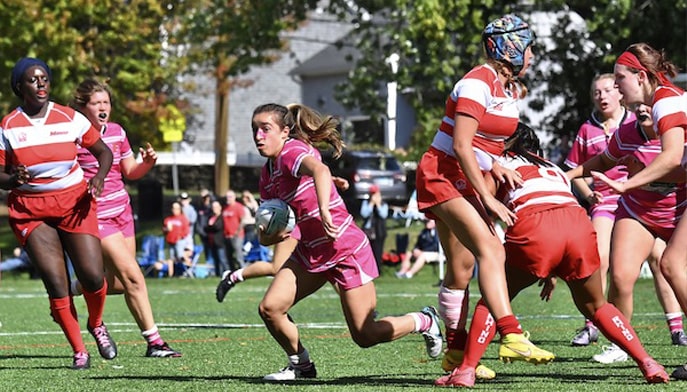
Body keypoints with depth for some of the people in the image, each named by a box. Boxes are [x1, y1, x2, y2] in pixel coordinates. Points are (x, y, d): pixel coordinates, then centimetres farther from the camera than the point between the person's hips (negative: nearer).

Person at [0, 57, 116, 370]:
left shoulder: (69, 118, 0)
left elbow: (103, 151, 9)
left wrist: (98, 179, -10)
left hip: (74, 203, 1)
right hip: (30, 211, 0)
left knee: (92, 277, -10)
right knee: (56, 283, -10)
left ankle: (96, 325, 23)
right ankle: (79, 352, 4)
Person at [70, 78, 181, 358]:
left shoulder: (117, 132, 7)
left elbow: (130, 172, 15)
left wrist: (148, 162, -5)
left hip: (122, 210, 7)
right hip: (96, 216, -7)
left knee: (119, 283, 9)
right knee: (133, 277, -12)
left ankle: (70, 289, 34)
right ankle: (154, 342, -5)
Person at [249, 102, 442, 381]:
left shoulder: (292, 150, -18)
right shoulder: (267, 174, 7)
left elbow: (320, 170, -42)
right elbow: (265, 234, 8)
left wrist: (324, 209, -56)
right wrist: (268, 235, -16)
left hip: (346, 250, -8)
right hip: (310, 252, 8)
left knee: (365, 335, -3)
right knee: (269, 308, -9)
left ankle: (425, 321, 24)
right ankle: (300, 365, 14)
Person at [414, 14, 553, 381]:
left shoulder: (512, 89, 9)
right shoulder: (477, 84, -17)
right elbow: (461, 146, -21)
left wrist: (494, 165, 0)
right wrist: (488, 199, -20)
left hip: (468, 181, 9)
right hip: (442, 176, -9)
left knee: (462, 267, 10)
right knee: (491, 249, -24)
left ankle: (455, 352, 18)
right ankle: (511, 336, -34)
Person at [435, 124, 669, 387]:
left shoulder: (500, 163, 25)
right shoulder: (555, 169, 38)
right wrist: (552, 273, 40)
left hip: (533, 226, -4)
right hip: (580, 224, 4)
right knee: (595, 306, 24)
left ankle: (466, 370, 2)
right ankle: (648, 364, 14)